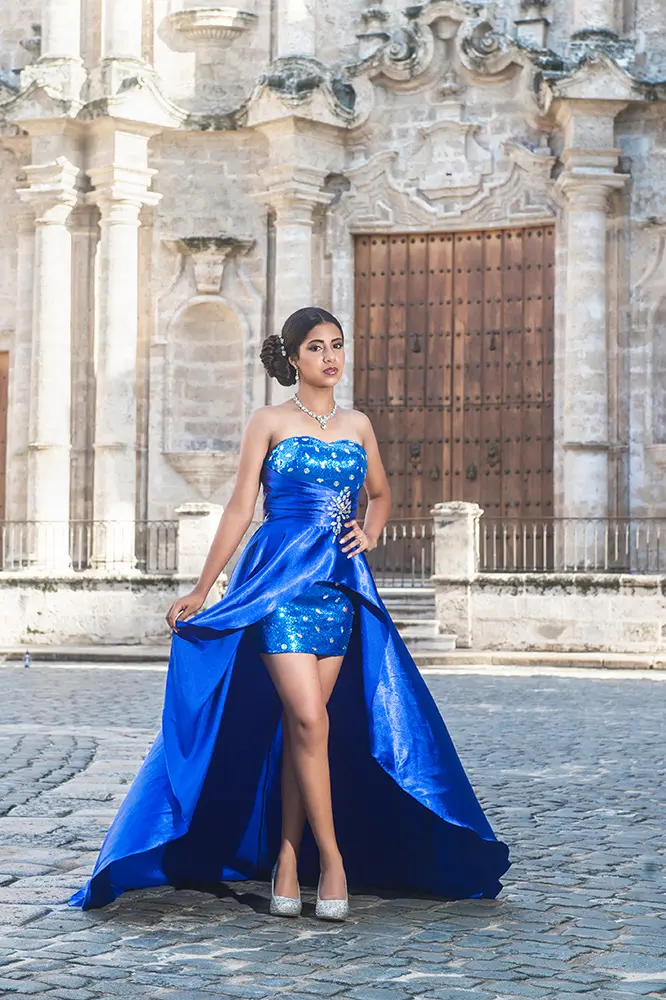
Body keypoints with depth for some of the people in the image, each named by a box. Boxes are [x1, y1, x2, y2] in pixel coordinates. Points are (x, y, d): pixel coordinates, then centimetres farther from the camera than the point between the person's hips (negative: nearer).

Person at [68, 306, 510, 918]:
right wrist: (200, 592, -2)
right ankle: (331, 857, -6)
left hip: (339, 581, 4)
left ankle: (287, 861, 9)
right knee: (309, 719, -14)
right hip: (280, 576, -4)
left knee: (303, 725, 3)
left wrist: (369, 534, 8)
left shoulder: (358, 425, 13)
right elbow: (240, 510, 1)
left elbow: (381, 494, 29)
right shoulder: (270, 423, 2)